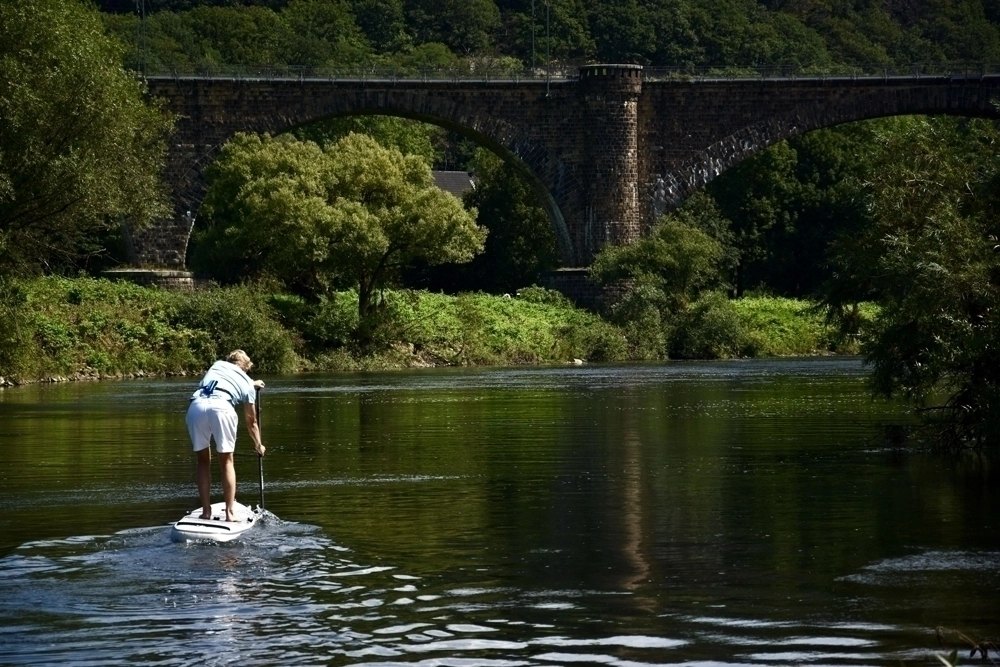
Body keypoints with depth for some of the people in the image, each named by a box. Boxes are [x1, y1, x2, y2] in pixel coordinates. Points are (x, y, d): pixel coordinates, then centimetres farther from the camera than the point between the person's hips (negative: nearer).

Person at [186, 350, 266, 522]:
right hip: (221, 407, -2)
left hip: (196, 406, 2)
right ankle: (230, 513, 7)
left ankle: (206, 511, 13)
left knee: (203, 460, 16)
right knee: (226, 461, 12)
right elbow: (251, 421, 36)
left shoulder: (217, 365, 34)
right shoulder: (247, 383, 27)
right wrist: (258, 445, 53)